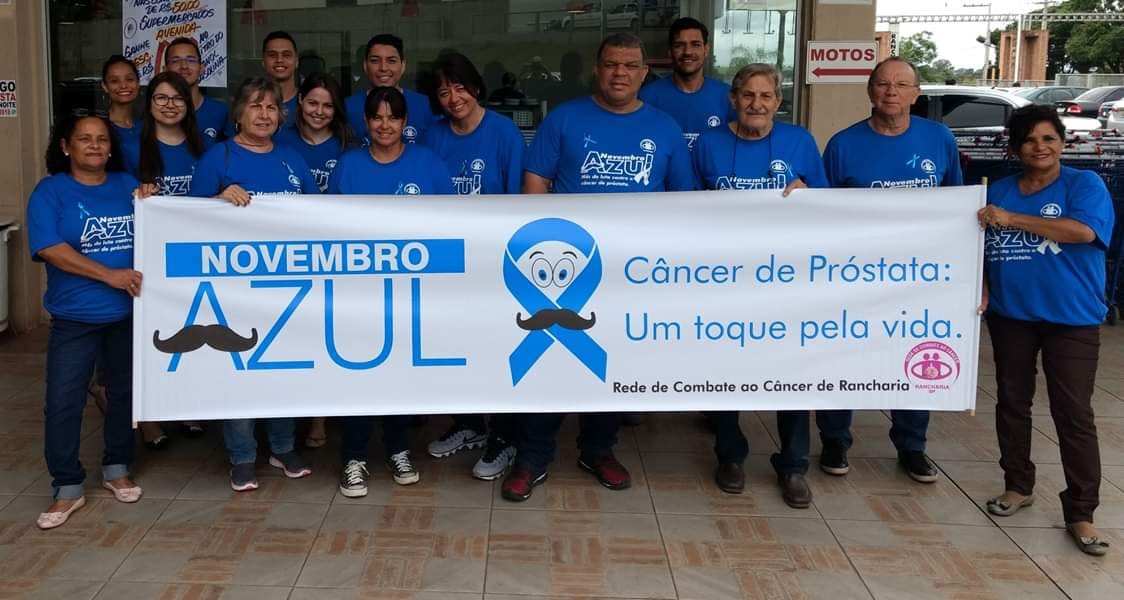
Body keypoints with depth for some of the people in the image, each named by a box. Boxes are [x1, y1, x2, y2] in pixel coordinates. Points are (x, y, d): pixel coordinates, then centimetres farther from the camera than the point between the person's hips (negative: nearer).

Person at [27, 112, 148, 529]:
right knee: (63, 401, -4)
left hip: (129, 314, 4)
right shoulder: (50, 192, -5)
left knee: (125, 393, 13)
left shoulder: (127, 185, 6)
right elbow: (51, 249, -16)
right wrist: (109, 274, -22)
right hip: (75, 319, -3)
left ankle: (117, 470, 30)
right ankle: (68, 489, 7)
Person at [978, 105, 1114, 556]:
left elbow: (1083, 231, -23)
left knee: (1073, 414, -5)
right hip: (1010, 315, 4)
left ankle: (1081, 513, 2)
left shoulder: (1084, 184, -4)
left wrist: (1012, 219, -21)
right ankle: (1018, 486, 30)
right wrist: (981, 289, -4)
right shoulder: (996, 191, 8)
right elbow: (979, 246, 14)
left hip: (1072, 319, -4)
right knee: (1012, 402, 13)